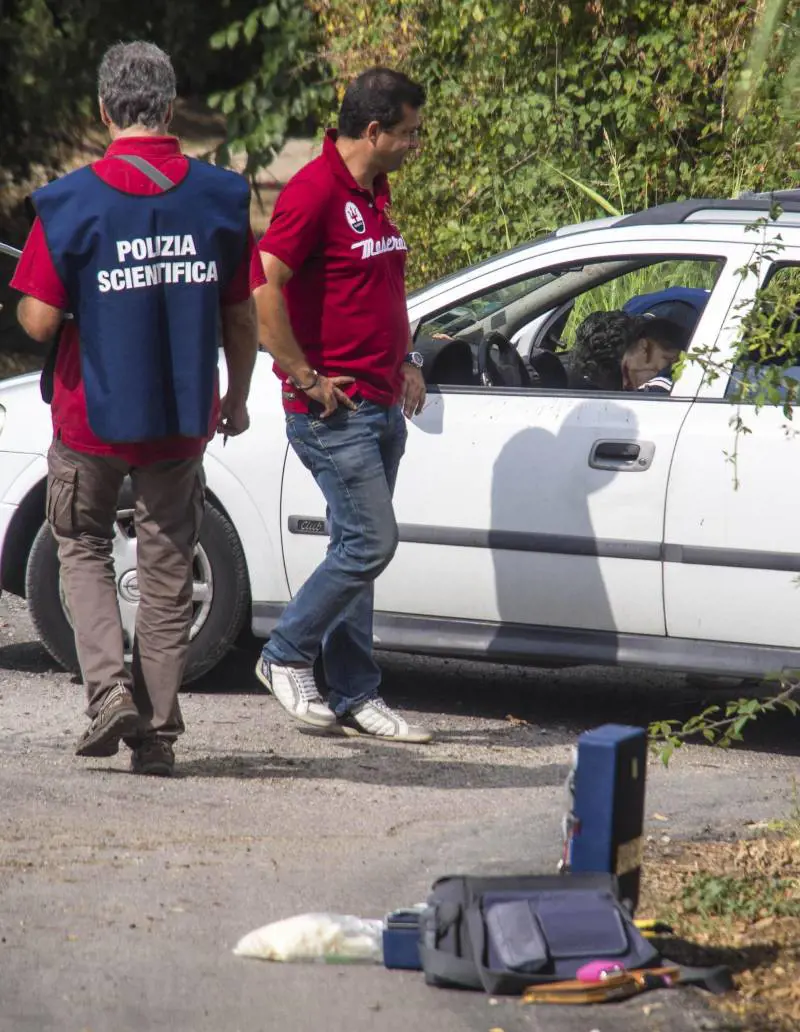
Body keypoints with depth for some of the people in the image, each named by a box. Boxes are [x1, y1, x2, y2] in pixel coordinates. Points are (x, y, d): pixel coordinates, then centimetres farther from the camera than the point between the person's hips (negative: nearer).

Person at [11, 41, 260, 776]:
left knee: (83, 547, 17)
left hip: (92, 415, -2)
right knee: (168, 569, 11)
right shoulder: (221, 197, -3)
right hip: (183, 415, 2)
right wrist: (238, 398, 18)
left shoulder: (71, 201, -12)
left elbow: (38, 321, -13)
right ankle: (159, 734, 11)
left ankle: (109, 688, -2)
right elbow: (242, 317, 3)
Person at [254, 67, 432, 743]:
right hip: (335, 408, -9)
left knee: (358, 547, 10)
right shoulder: (314, 192, -16)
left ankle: (355, 697, 14)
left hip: (383, 406, 9)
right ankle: (288, 656, 6)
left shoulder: (376, 192, 15)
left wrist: (406, 360, 18)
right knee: (371, 541, -11)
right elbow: (264, 289, -23)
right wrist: (306, 378, -19)